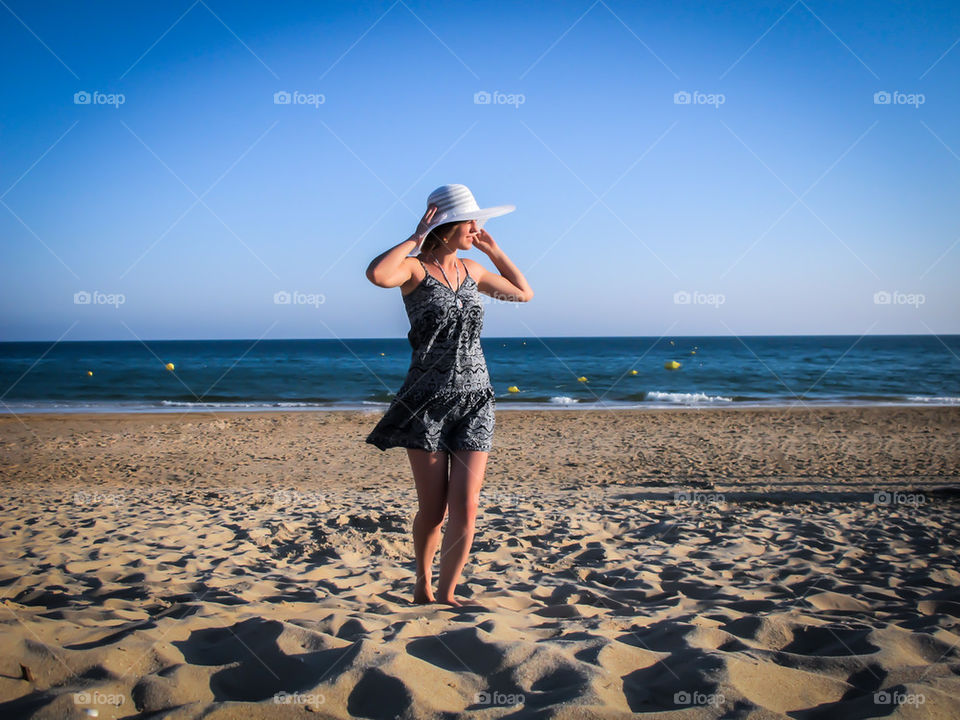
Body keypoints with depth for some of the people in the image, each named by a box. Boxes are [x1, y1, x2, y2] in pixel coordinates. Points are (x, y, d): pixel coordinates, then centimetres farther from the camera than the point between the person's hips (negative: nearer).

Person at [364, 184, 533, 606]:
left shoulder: (471, 270, 11)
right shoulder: (415, 268, -6)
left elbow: (524, 293, 24)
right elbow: (376, 274, -30)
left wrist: (493, 249, 15)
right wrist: (416, 239, -17)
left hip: (475, 400, 5)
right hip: (426, 400, -4)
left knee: (466, 507, -3)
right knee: (433, 509, 3)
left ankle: (446, 594, 11)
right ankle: (422, 588, 27)